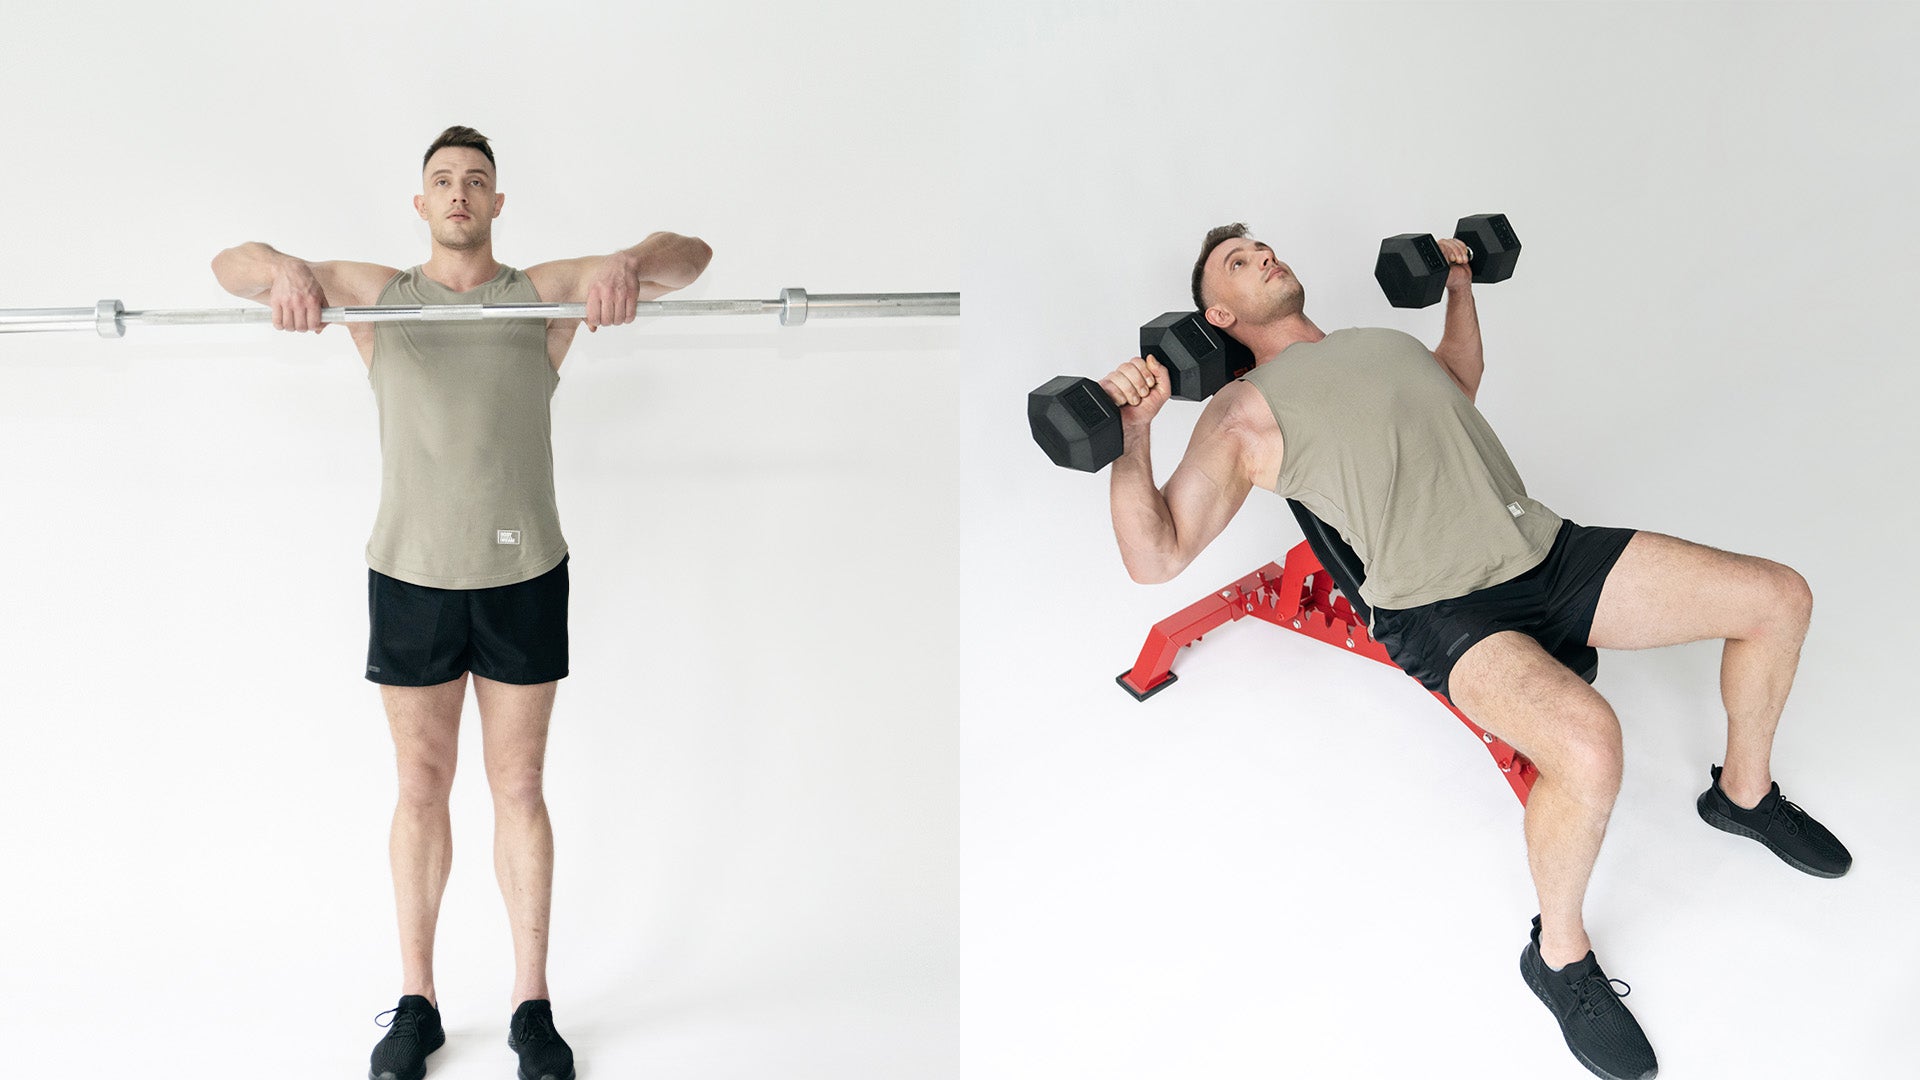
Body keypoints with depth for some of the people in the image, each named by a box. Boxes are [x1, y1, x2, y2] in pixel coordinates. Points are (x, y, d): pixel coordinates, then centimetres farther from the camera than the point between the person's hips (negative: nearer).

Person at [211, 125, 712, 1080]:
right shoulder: (374, 293, 7)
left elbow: (689, 256, -6)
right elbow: (228, 265, 1)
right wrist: (286, 270, -24)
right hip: (410, 573, 1)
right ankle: (415, 1003, 21)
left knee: (518, 788, 7)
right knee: (421, 787, 9)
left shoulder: (547, 293, 3)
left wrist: (626, 264, -30)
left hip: (524, 575, -1)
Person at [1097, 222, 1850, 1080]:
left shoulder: (1383, 341, 22)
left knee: (1780, 598, -1)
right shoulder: (1243, 413, 1)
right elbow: (1153, 556, -6)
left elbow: (1462, 381, 44)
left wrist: (1459, 286, 37)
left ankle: (1743, 792, 26)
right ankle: (1560, 955, -8)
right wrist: (1132, 431, -18)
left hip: (1547, 550, 7)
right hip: (1444, 611, -7)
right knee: (1588, 743, -36)